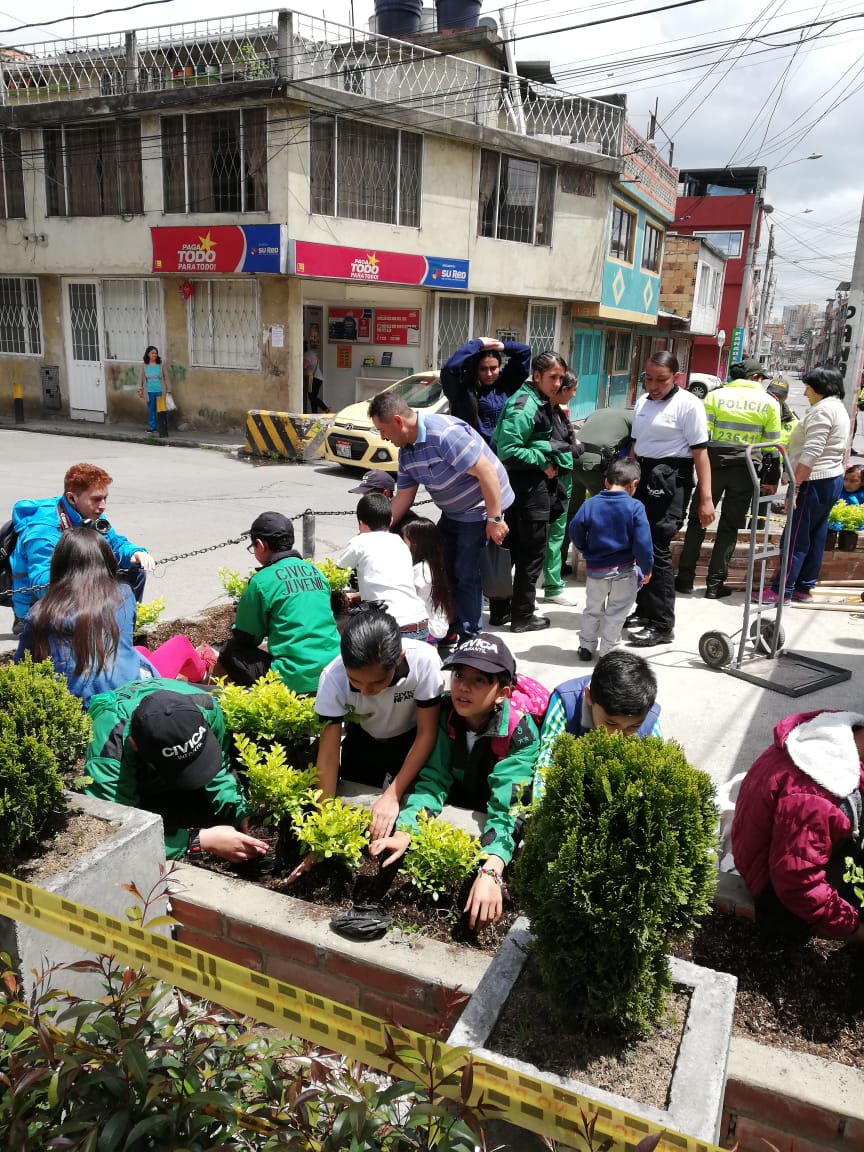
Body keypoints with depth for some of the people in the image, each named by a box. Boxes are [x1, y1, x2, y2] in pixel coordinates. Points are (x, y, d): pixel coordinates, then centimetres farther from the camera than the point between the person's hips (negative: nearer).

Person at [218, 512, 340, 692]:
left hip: (296, 680, -7)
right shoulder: (315, 571, 10)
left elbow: (245, 637, 1)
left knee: (229, 652, 12)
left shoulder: (262, 581, -7)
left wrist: (235, 625, 23)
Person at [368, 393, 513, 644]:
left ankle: (468, 638, 10)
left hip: (481, 509, -10)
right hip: (453, 512, 10)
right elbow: (403, 497, 7)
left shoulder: (445, 433, -28)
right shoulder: (406, 450, 2)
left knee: (466, 576, -5)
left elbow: (486, 471, -28)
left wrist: (494, 519, -27)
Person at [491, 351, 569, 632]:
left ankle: (500, 610, 24)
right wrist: (543, 463, -17)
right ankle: (523, 616, 12)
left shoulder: (540, 402, 13)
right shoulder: (525, 406, -18)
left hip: (528, 483, 10)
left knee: (513, 548, 15)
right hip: (529, 485, -10)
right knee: (533, 552, 0)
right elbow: (508, 450, -25)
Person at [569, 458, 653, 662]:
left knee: (593, 610, 22)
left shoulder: (590, 504, -6)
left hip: (595, 569, 3)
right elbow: (642, 543, -16)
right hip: (625, 571, -2)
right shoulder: (635, 507, -14)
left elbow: (575, 533, -1)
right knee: (616, 614, 13)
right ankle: (607, 651, 20)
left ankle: (586, 647, 31)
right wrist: (646, 568, -3)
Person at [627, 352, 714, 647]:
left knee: (657, 548, -9)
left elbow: (700, 452, -13)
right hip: (642, 475, 7)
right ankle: (644, 610, 27)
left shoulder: (688, 404, -8)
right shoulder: (642, 402, 13)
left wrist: (706, 499, -17)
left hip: (670, 478, -7)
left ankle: (662, 625, -1)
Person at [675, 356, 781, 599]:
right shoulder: (769, 403, 3)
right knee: (729, 527, 8)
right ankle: (715, 584, 9)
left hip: (714, 465, 0)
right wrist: (772, 480, 8)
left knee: (697, 521, 10)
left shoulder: (716, 395, 2)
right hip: (745, 470, 0)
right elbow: (772, 445, 3)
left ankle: (685, 578, 11)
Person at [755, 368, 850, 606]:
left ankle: (782, 590, -1)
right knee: (815, 537, 12)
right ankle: (804, 588, 18)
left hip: (815, 482, -10)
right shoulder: (839, 408, 17)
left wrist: (795, 486, -22)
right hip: (833, 480, 10)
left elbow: (811, 453, -22)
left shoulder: (822, 410, -15)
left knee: (796, 538, -6)